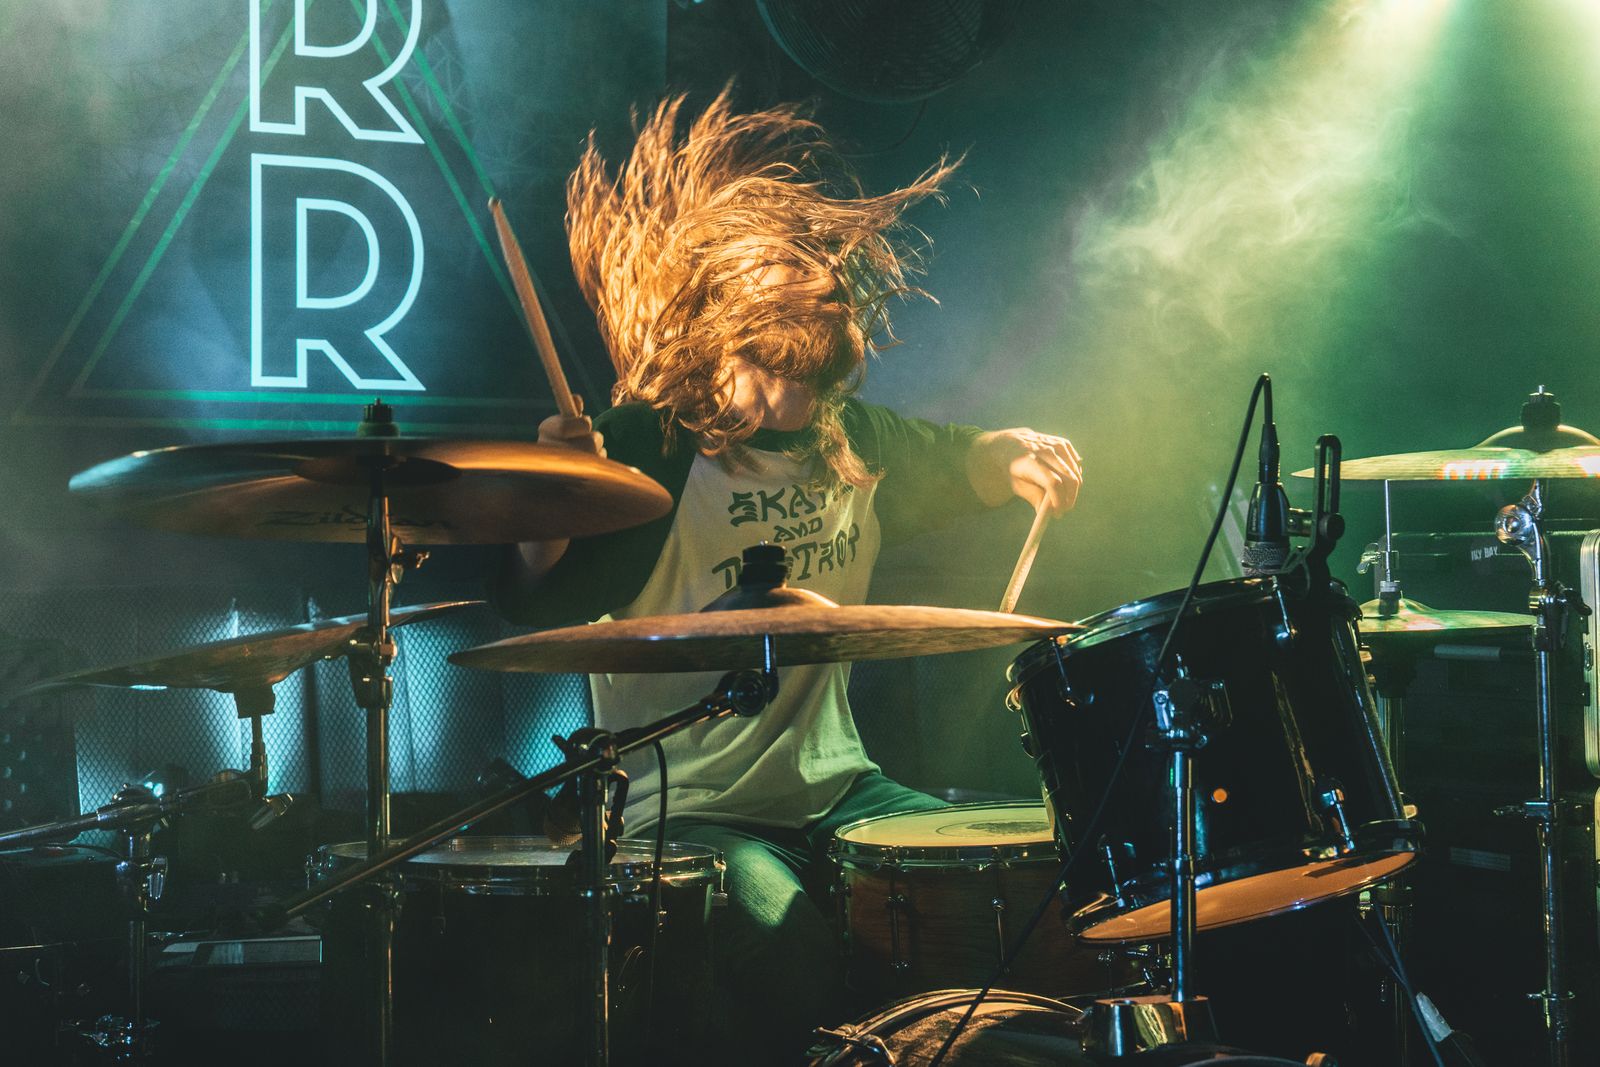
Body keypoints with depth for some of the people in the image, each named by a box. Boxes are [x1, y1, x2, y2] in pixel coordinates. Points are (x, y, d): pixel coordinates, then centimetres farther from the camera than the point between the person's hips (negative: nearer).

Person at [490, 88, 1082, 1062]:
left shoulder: (850, 442, 7)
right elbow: (539, 605, -22)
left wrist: (1024, 460, 5)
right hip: (688, 806, -6)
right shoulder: (645, 451, -12)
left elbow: (961, 461, 26)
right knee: (786, 937, -31)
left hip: (835, 786, 6)